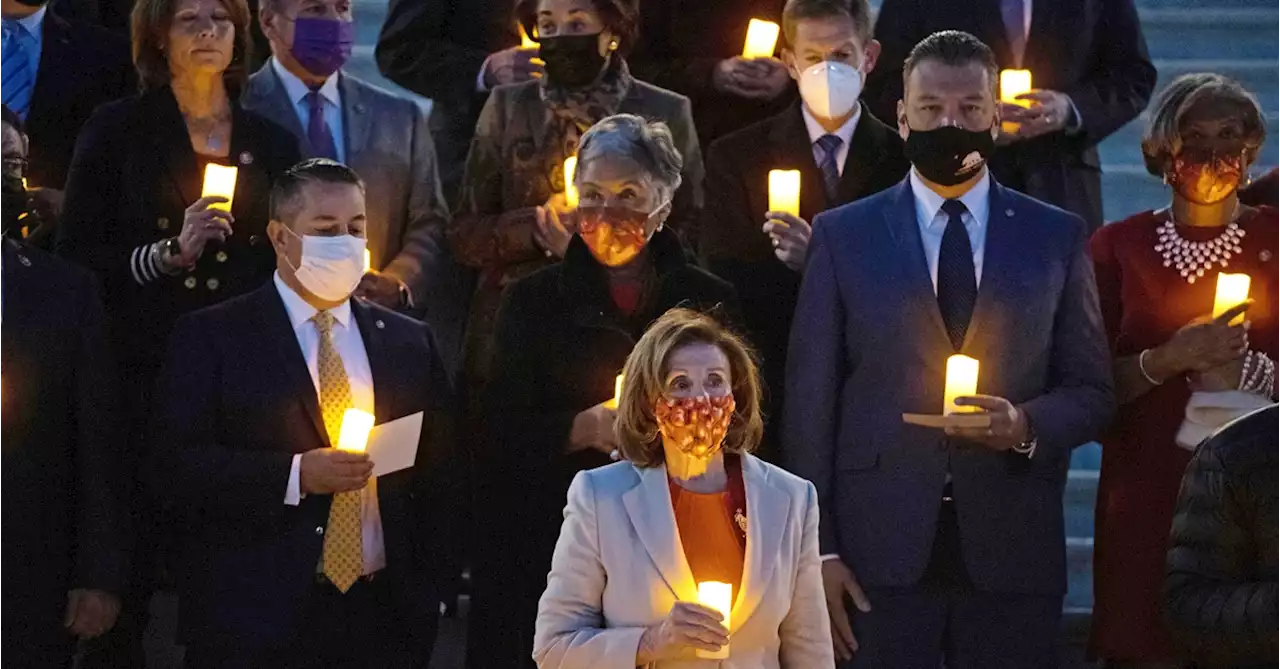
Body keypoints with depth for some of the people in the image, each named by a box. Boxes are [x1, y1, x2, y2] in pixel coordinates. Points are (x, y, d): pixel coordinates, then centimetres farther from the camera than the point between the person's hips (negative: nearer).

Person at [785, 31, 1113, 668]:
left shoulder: (1057, 238, 9)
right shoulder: (843, 235, 7)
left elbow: (1091, 392, 11)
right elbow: (809, 401, 4)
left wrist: (1027, 425, -12)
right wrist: (818, 548, -2)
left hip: (1013, 555, 1)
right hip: (880, 551, -1)